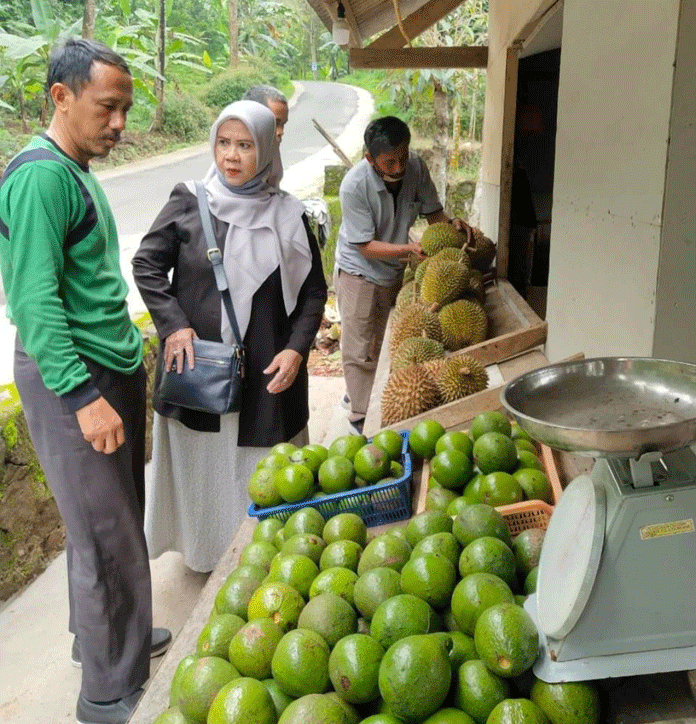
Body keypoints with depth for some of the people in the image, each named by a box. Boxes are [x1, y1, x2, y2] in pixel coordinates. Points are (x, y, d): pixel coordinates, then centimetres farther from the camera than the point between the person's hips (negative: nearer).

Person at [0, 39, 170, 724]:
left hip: (111, 369, 9)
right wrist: (84, 397, -24)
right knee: (106, 537, 0)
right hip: (69, 378, -9)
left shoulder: (78, 172, 13)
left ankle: (117, 635, 37)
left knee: (117, 520, 19)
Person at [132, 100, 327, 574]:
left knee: (260, 469, 9)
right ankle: (204, 548, 33)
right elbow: (147, 264, 2)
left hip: (266, 371, 0)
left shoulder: (288, 216, -1)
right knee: (201, 462, 13)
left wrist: (296, 349, -8)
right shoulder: (189, 203, -3)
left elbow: (313, 291, 3)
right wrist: (173, 324, -10)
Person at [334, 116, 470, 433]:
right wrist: (408, 248, -38)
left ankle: (356, 393, 41)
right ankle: (361, 414, 19)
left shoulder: (415, 167, -15)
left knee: (380, 343, 20)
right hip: (359, 271, -5)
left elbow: (432, 211, -1)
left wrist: (452, 223, -23)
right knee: (359, 349, 2)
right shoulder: (354, 186, -29)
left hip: (393, 271, 6)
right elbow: (367, 246, -25)